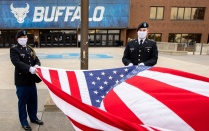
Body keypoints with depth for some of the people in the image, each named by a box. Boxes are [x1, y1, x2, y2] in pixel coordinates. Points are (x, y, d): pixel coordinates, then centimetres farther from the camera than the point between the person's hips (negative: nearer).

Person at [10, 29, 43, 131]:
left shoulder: (30, 49, 14)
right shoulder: (14, 50, -5)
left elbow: (36, 60, 8)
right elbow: (17, 62, -20)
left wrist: (37, 65, -16)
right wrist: (30, 68, -33)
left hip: (31, 79, 6)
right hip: (21, 81, -6)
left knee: (33, 100, 17)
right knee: (22, 102, 7)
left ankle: (33, 118, 34)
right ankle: (24, 122, 23)